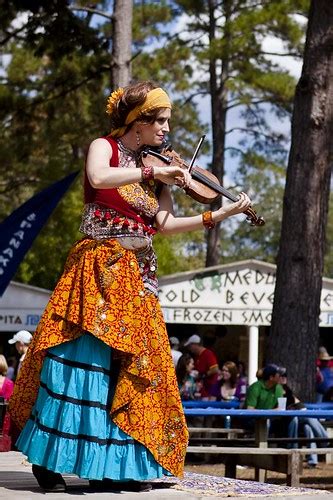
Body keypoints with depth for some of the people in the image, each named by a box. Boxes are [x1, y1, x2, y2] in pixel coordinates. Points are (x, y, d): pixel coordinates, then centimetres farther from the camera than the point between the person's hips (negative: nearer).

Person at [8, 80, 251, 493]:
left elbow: (166, 224, 5)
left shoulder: (157, 168, 14)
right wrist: (150, 172, -26)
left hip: (136, 279, 6)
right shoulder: (104, 148, -1)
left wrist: (221, 214, -1)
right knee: (81, 361, -12)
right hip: (97, 272, -6)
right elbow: (98, 178, -25)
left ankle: (115, 465, 5)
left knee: (130, 368, 1)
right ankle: (49, 461, -7)